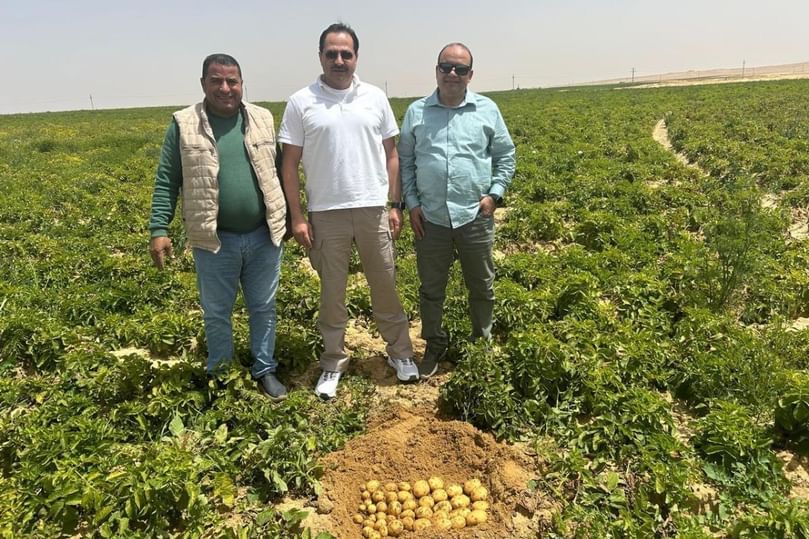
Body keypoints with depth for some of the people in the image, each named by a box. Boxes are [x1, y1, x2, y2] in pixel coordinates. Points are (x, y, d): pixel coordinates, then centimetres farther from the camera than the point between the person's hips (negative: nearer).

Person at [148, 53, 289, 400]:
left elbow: (278, 172, 10)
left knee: (263, 308, 14)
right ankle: (220, 376, 32)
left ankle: (265, 369, 32)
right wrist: (159, 230, -9)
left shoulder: (263, 119, 4)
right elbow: (166, 182, -2)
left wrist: (290, 217, 11)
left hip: (264, 237, 2)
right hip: (214, 242, -1)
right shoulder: (184, 125, -3)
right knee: (216, 313, 13)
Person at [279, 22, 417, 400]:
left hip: (373, 210, 2)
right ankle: (333, 362, 24)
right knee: (332, 293, 9)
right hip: (326, 214, -1)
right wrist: (296, 217, -5)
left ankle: (400, 353, 28)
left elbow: (391, 155, 9)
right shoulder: (301, 102, -1)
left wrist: (395, 205, 4)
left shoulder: (375, 98, 5)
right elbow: (290, 164, 0)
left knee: (385, 287, 11)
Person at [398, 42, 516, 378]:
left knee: (481, 287, 13)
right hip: (430, 219, 1)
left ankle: (482, 344, 34)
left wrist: (494, 193, -3)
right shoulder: (416, 112, 4)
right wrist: (411, 203, -1)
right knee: (431, 290, 12)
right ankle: (435, 346, 31)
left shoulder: (487, 110, 3)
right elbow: (405, 162, 8)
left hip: (475, 217, 0)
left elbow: (506, 156, 9)